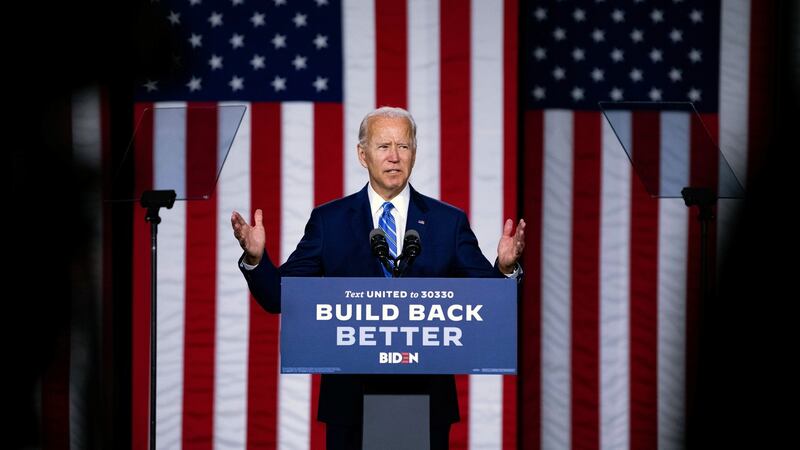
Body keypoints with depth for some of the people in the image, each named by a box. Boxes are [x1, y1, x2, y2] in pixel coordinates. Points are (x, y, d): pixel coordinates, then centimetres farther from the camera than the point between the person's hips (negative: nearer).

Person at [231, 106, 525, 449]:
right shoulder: (328, 221, 3)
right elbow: (280, 296, 1)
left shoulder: (449, 222, 4)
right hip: (351, 397, 0)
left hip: (426, 397, 1)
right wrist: (255, 259, -17)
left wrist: (505, 268, -21)